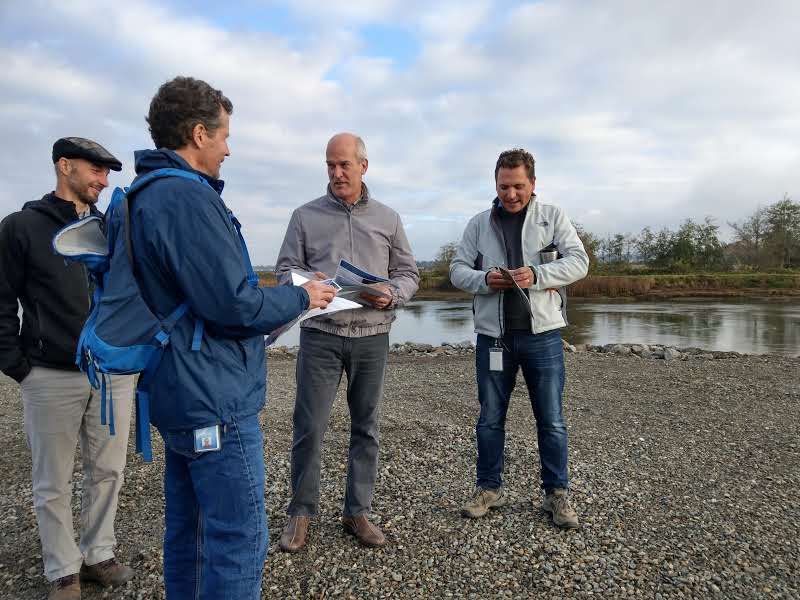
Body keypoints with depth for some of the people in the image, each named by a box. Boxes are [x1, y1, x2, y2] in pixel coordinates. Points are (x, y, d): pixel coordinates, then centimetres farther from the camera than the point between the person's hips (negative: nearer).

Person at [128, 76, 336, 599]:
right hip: (215, 401, -10)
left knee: (186, 531, 22)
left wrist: (271, 309, 15)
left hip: (178, 395, 10)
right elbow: (234, 303, -23)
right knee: (239, 542, 2)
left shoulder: (146, 196, 13)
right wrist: (302, 297, -6)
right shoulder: (188, 196, -19)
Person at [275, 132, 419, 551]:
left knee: (366, 428, 9)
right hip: (320, 334, -1)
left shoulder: (387, 219, 10)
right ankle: (301, 512, 19)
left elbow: (408, 273, 10)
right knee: (309, 427, 0)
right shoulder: (305, 216, 7)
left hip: (372, 336, 2)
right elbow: (285, 269, 5)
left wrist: (391, 294, -12)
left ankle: (357, 512, 24)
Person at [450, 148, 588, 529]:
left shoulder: (552, 216, 5)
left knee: (551, 420, 6)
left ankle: (557, 493, 22)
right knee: (489, 419, 11)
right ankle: (489, 488, 27)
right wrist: (484, 280, -14)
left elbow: (579, 261, -4)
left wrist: (536, 275, -21)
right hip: (493, 335, 2)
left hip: (542, 334, -1)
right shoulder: (479, 223, 9)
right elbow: (457, 269, 7)